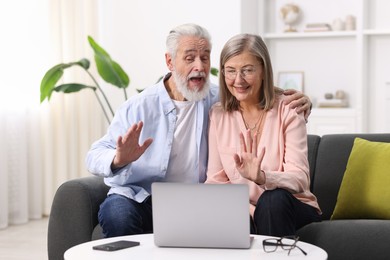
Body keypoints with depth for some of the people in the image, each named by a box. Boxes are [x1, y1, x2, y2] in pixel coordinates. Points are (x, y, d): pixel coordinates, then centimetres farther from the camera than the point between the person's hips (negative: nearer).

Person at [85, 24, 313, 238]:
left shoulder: (218, 100, 3)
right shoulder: (139, 107, -3)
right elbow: (95, 156, -3)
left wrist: (295, 105, -9)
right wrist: (119, 159, -28)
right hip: (137, 198, -1)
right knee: (118, 215, -34)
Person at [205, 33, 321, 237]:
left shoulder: (287, 109, -7)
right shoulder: (218, 114, 2)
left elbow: (300, 179, -17)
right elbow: (215, 180, 1)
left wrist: (261, 177, -38)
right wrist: (250, 211, -18)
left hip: (291, 211, 0)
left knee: (274, 199, -34)